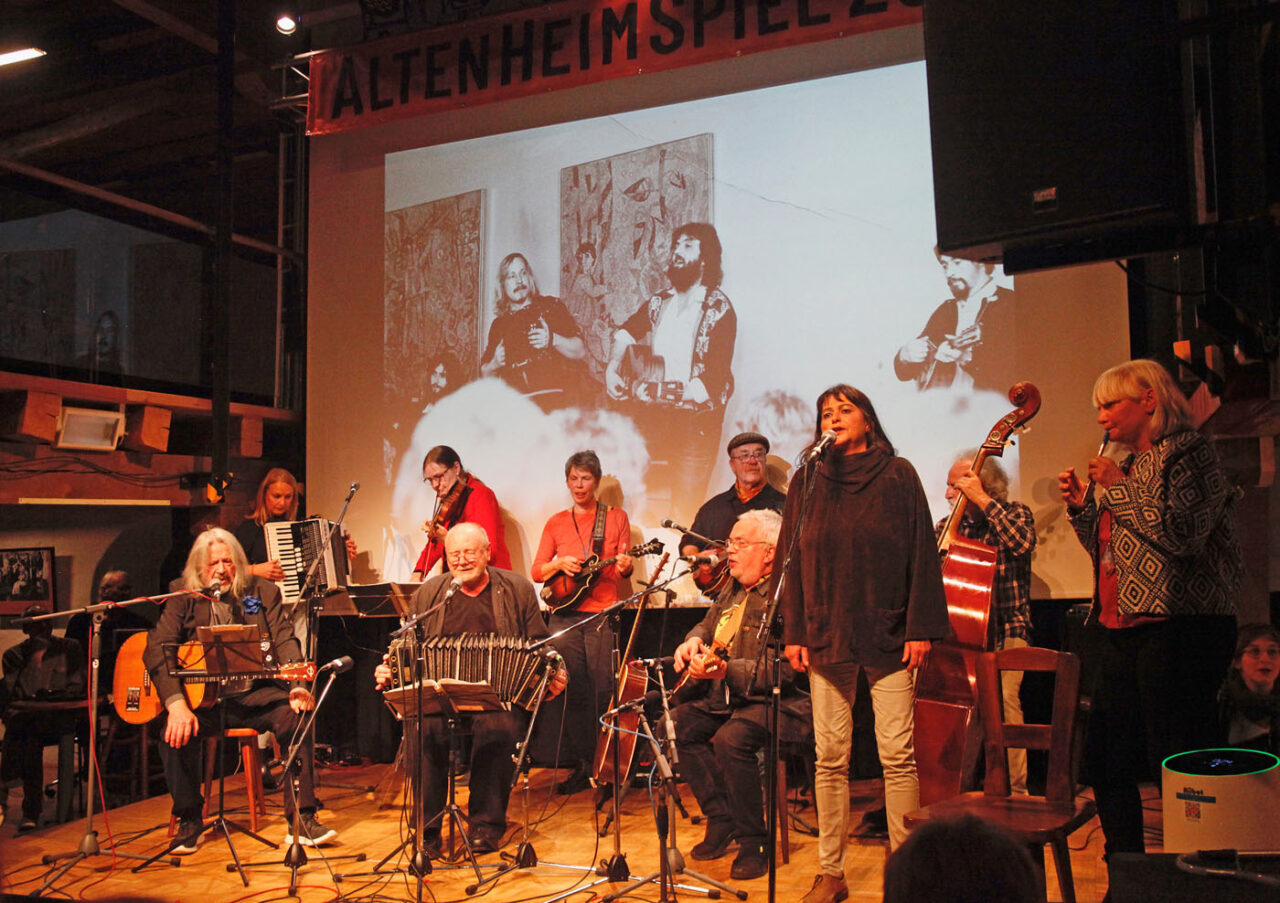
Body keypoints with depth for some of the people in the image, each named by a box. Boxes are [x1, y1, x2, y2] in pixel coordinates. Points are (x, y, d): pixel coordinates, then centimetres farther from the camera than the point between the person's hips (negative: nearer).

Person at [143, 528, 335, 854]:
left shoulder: (263, 592, 9)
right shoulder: (184, 601, 5)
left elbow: (284, 641, 0)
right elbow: (157, 648, -8)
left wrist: (298, 687, -19)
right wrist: (176, 703, -24)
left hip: (255, 692, 0)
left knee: (296, 717, -27)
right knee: (176, 731, -29)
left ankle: (302, 820, -17)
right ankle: (189, 822, -5)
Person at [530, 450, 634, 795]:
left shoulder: (616, 517, 8)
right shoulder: (556, 523, 13)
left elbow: (624, 569, 8)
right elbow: (536, 572, 10)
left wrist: (624, 565, -15)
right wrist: (559, 563, -9)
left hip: (603, 614, -2)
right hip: (565, 615, 2)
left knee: (605, 694, -5)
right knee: (572, 694, 0)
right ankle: (581, 767, 10)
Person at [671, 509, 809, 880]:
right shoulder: (733, 589, 14)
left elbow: (783, 669, -24)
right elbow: (707, 624, 28)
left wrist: (726, 670, -32)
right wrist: (694, 641, 3)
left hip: (774, 701, -10)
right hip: (724, 698, 10)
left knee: (731, 738, -33)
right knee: (675, 724, -6)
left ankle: (754, 843, -13)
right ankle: (721, 820, 5)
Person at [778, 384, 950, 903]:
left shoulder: (898, 476, 3)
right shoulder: (808, 481, 10)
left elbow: (921, 553, 1)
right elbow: (792, 558, 10)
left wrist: (920, 627, -6)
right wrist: (794, 632, 4)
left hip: (888, 635, -2)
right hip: (827, 637, 2)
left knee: (897, 753, -3)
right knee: (830, 756, 4)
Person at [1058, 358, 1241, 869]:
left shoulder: (1189, 454, -5)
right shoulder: (1130, 466, 19)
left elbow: (1181, 533, -21)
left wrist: (1119, 487, -13)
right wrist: (1081, 508, 10)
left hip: (1176, 630, -9)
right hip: (1119, 631, 9)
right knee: (1106, 764, 10)